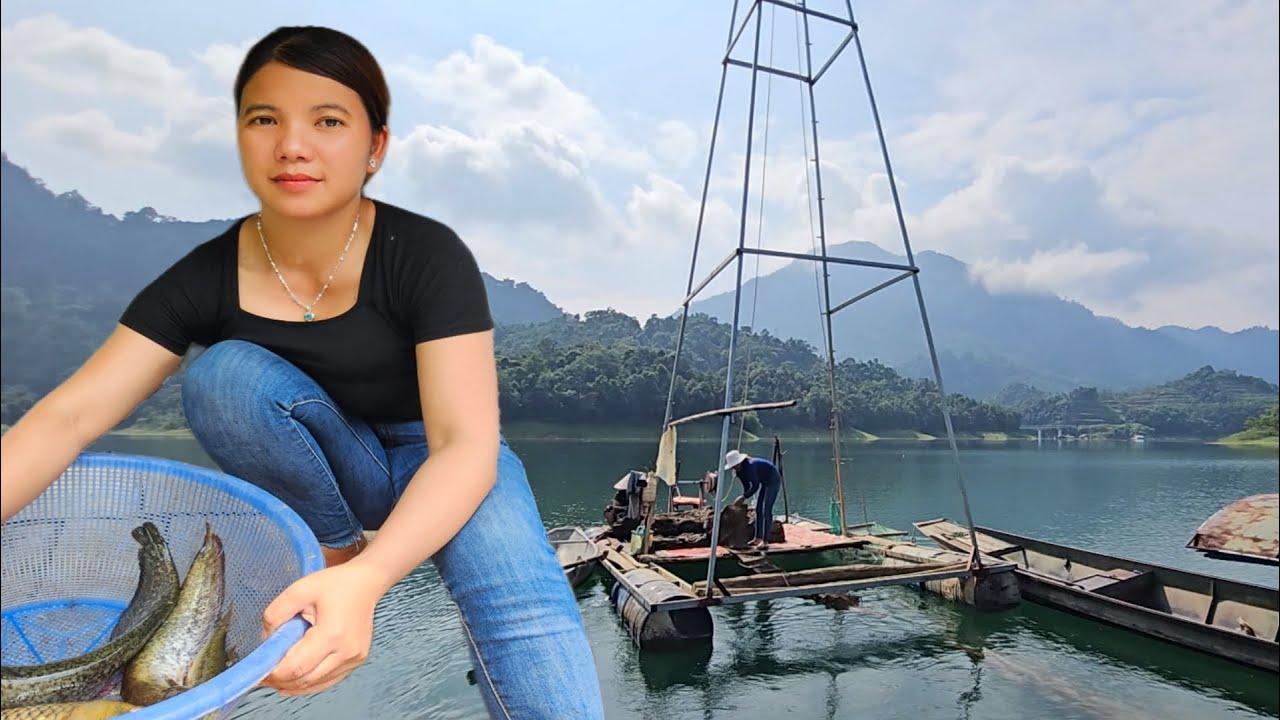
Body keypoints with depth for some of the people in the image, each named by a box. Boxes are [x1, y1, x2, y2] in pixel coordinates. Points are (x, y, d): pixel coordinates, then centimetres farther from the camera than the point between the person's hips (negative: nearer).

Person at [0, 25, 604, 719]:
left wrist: (365, 579, -42)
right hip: (319, 477, 5)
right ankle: (334, 546, -4)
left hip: (437, 462, -5)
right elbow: (70, 415, -12)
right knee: (225, 374, -23)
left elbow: (464, 443, -28)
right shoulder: (208, 276, -9)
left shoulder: (427, 256, -21)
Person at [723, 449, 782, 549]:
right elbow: (746, 486, 5)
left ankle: (765, 541, -15)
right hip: (764, 482, 9)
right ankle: (757, 538, 13)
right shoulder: (739, 471, -5)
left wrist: (743, 497, -24)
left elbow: (755, 486, -28)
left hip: (773, 480, -9)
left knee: (766, 510, -14)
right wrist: (743, 499, 0)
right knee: (758, 510, 7)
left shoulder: (749, 466, -32)